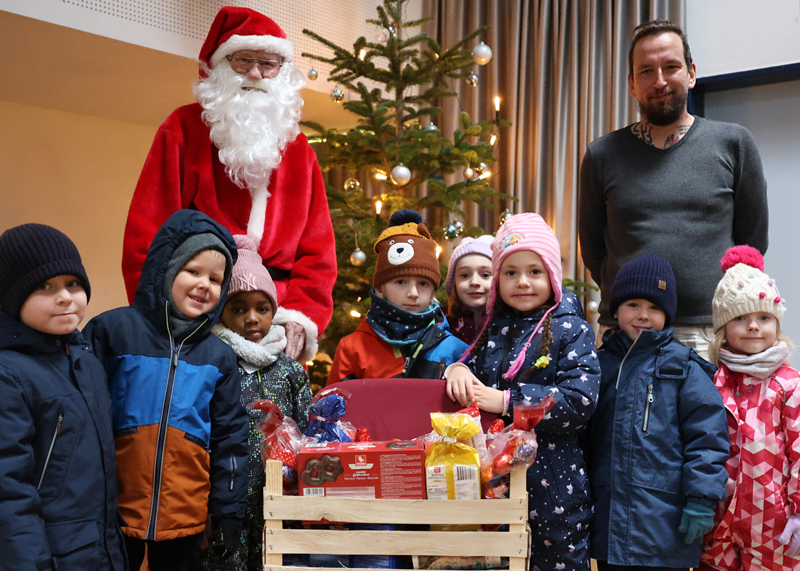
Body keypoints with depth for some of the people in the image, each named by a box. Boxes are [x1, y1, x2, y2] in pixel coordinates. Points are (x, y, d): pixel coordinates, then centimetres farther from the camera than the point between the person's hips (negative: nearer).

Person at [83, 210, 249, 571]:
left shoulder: (219, 357, 5)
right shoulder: (112, 330, -4)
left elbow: (230, 439, 9)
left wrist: (228, 511, 5)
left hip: (185, 518, 3)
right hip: (115, 512, -2)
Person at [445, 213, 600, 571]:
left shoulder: (571, 330, -6)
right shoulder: (491, 329, 9)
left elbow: (580, 400, -17)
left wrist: (506, 401, -21)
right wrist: (455, 368, -8)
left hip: (553, 485, -4)